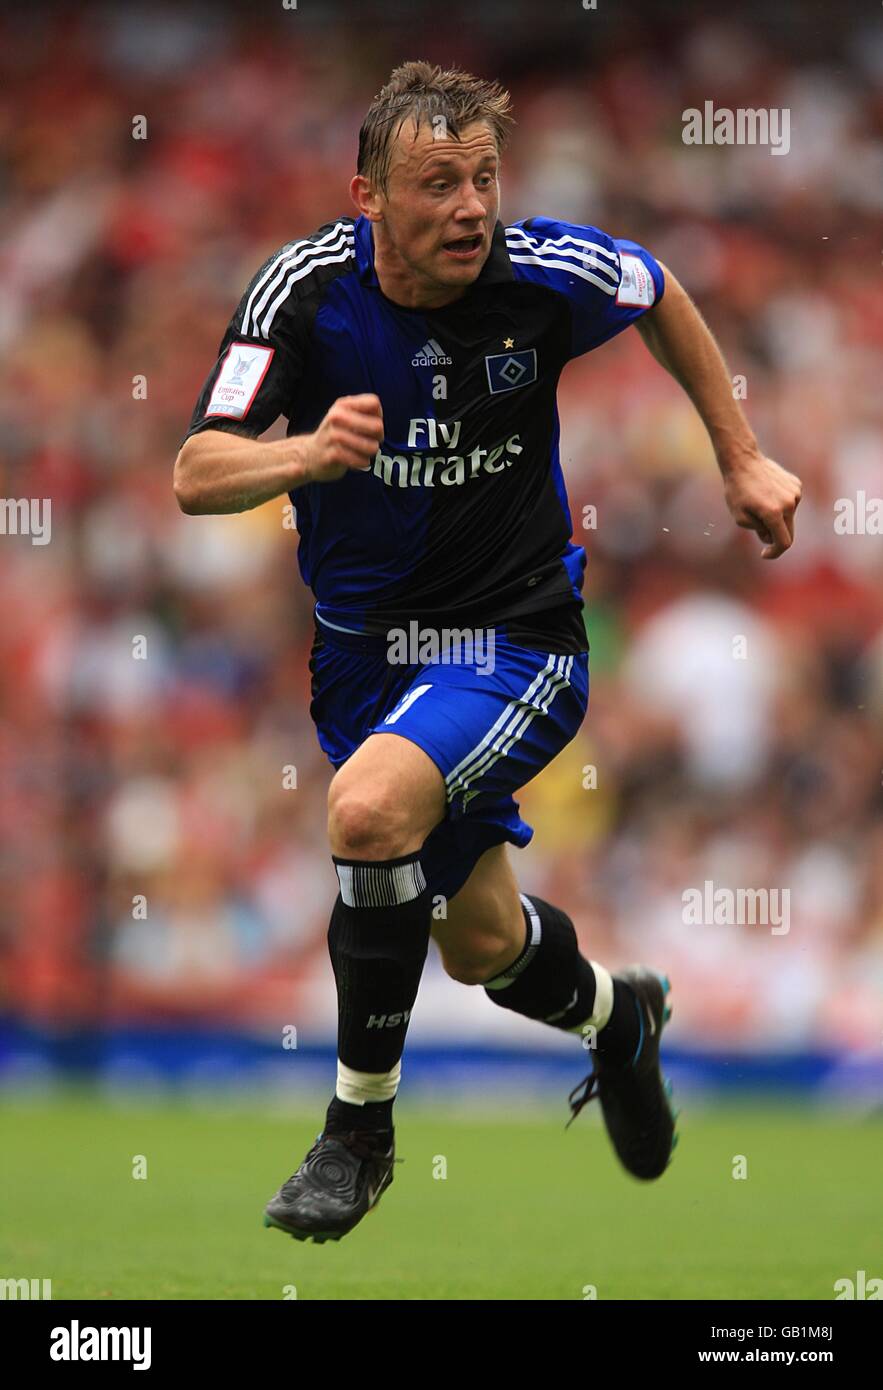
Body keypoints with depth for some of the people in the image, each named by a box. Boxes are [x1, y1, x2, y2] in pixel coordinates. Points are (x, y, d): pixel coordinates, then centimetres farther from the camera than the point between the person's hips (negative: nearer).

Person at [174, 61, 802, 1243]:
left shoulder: (542, 275, -18)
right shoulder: (307, 289, -17)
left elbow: (660, 293, 6)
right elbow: (196, 477, -22)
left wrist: (741, 459, 10)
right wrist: (304, 454, -43)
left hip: (514, 636, -3)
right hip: (365, 646, 3)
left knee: (371, 809, -32)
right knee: (480, 944, 16)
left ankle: (360, 1127, -14)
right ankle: (612, 1013, 53)